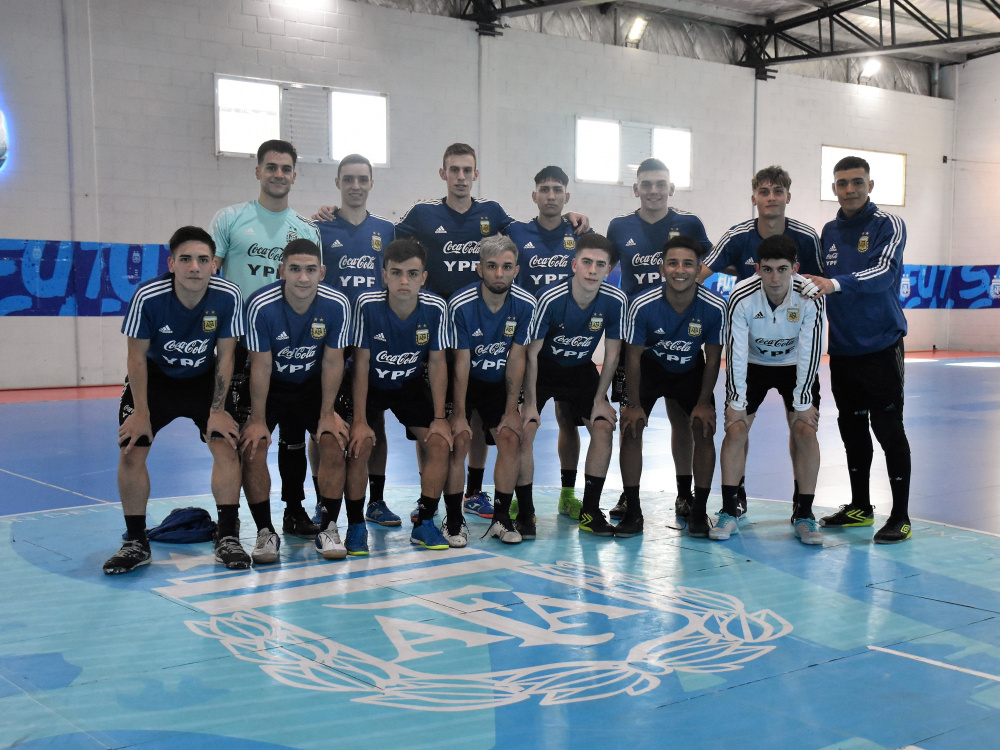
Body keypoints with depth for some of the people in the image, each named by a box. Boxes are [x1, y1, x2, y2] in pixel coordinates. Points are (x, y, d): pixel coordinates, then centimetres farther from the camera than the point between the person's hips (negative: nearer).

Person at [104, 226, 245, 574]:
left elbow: (225, 357, -13)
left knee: (227, 447, -14)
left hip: (204, 379, 1)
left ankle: (227, 538, -2)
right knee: (130, 452, -10)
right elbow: (137, 356, -15)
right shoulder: (148, 296, -28)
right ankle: (136, 542, 6)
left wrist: (217, 410, -13)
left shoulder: (228, 296, -24)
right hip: (155, 377, 0)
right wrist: (141, 411, -13)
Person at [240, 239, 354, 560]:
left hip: (313, 385, 1)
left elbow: (332, 361, -10)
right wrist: (258, 419, -16)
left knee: (334, 443, -16)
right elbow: (261, 366, -19)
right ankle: (265, 532, -3)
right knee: (252, 447, -19)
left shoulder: (337, 305, -21)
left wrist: (328, 413, -9)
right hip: (271, 386, -1)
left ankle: (328, 529, 1)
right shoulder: (261, 305, -27)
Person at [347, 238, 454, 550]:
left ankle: (424, 522, 2)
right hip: (370, 386, -2)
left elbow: (437, 363, -9)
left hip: (411, 385, 2)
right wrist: (359, 420, -21)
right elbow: (361, 364, -20)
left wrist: (440, 417, -11)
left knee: (440, 442, -12)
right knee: (359, 446, -20)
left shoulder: (435, 308, -21)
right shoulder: (367, 305, -26)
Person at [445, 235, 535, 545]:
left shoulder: (525, 304, -16)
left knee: (510, 438, -10)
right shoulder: (461, 304, -24)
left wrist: (512, 410, -8)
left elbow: (516, 358, -10)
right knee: (459, 441, -16)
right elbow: (461, 362, -20)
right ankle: (453, 519, -3)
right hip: (463, 382, -3)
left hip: (498, 383, 3)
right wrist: (459, 415, -17)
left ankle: (501, 517, 4)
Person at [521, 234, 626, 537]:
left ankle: (590, 513, 0)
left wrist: (600, 399, -6)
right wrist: (531, 403, -17)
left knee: (603, 427, -10)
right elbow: (531, 353, -20)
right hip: (543, 369, -3)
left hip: (581, 370, 3)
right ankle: (524, 513, -3)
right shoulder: (550, 298, -29)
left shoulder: (615, 301, -19)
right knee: (524, 431, -18)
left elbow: (612, 354, -6)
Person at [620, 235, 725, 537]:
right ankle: (632, 509, 1)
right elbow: (633, 356, -17)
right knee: (630, 429, -12)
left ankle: (699, 510, 4)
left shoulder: (714, 307, -26)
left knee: (705, 430, -11)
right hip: (650, 368, -1)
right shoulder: (642, 305, -30)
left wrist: (704, 402, -10)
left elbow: (712, 358, -11)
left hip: (691, 371, 1)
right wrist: (634, 404, -14)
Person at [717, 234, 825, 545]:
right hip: (752, 364, 0)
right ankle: (731, 509, 6)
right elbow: (735, 352, -19)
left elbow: (809, 353, -21)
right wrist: (736, 401, -15)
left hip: (796, 366, 0)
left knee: (805, 431, -13)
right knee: (735, 429, -9)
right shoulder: (741, 298, -27)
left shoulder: (811, 298, -27)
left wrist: (802, 403, -18)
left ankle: (804, 514, 1)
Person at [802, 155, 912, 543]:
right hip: (841, 348, 6)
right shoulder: (829, 231, 12)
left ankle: (900, 516, 3)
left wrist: (835, 283, -36)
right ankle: (860, 507, 24)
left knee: (888, 430, -5)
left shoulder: (888, 225, -6)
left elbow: (884, 272, -23)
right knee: (852, 428, 12)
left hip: (881, 347, -6)